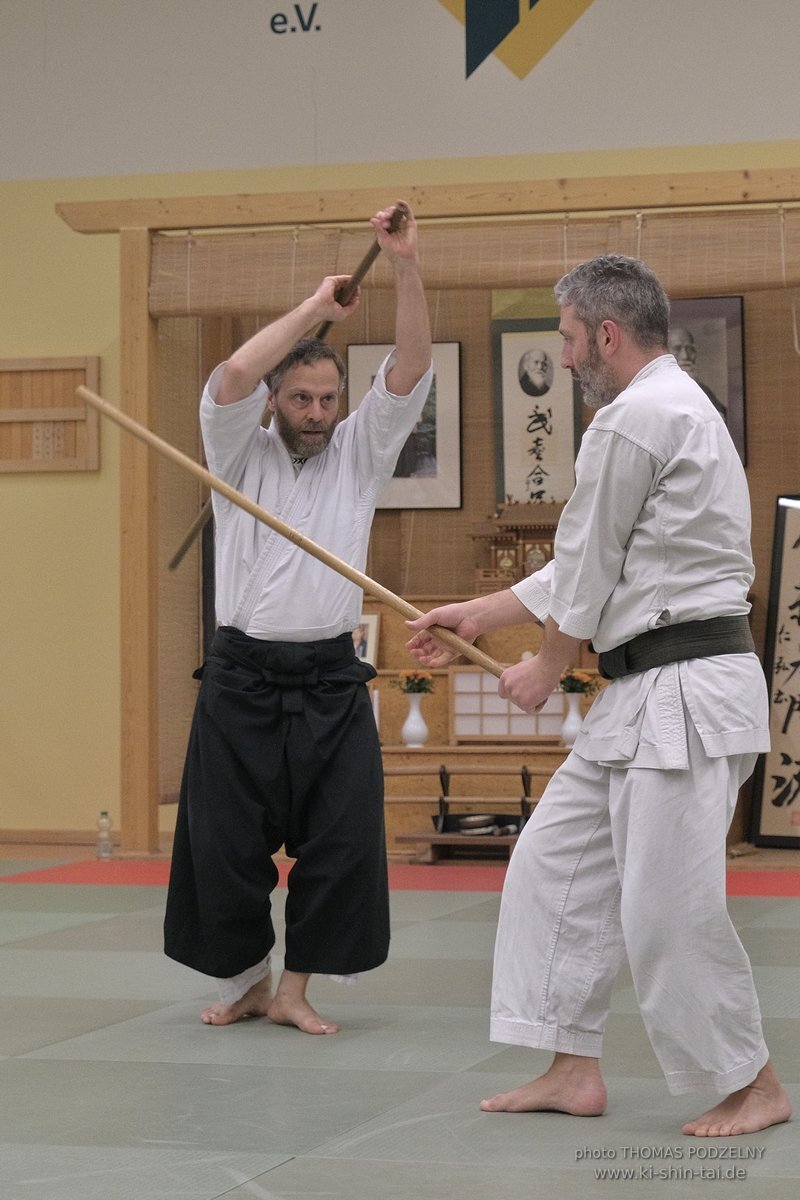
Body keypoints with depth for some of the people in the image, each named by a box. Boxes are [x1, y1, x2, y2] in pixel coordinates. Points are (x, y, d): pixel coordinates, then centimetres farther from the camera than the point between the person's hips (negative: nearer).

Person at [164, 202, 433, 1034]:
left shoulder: (359, 452, 8)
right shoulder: (239, 453, 4)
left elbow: (410, 370, -5)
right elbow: (231, 380, -17)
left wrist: (406, 270, -17)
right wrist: (314, 307, -15)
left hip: (330, 680, 1)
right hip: (242, 677, -1)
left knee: (340, 840, -5)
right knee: (225, 841, 2)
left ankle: (294, 990, 9)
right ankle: (245, 982, 21)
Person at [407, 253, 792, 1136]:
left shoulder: (636, 417, -15)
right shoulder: (672, 408, 20)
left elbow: (588, 571, -9)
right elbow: (584, 566, 24)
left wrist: (546, 673, 7)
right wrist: (473, 619, 27)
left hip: (684, 697, -11)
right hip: (642, 698, 11)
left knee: (667, 907, -7)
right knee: (557, 861, 12)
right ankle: (574, 1071, 18)